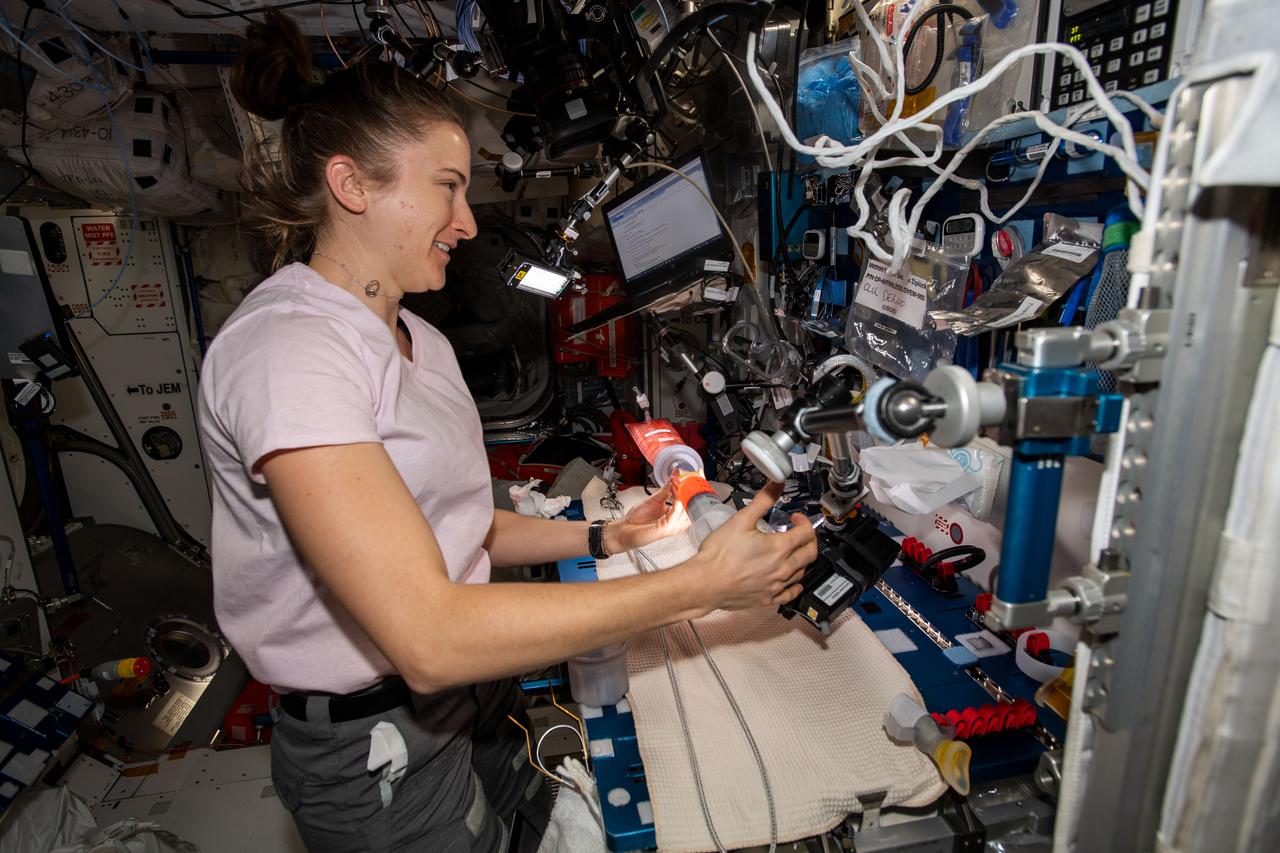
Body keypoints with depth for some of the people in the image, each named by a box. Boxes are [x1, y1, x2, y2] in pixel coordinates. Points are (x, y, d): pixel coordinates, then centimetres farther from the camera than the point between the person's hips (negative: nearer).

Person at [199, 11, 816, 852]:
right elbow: (428, 637, -31)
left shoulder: (422, 341, 5)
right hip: (378, 749, -7)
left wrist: (604, 538, -4)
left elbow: (452, 528, 8)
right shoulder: (285, 349, -24)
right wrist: (701, 583, -29)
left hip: (473, 692, 7)